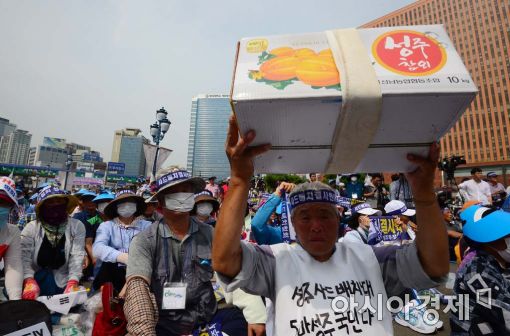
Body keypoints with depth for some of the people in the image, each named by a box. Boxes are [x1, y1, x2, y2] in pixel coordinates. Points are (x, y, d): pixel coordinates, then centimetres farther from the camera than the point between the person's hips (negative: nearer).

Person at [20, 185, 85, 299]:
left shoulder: (77, 226, -5)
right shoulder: (31, 228, -2)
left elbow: (77, 257, -12)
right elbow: (24, 258, -13)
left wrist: (72, 284, -23)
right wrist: (29, 282, -29)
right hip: (36, 280, 2)